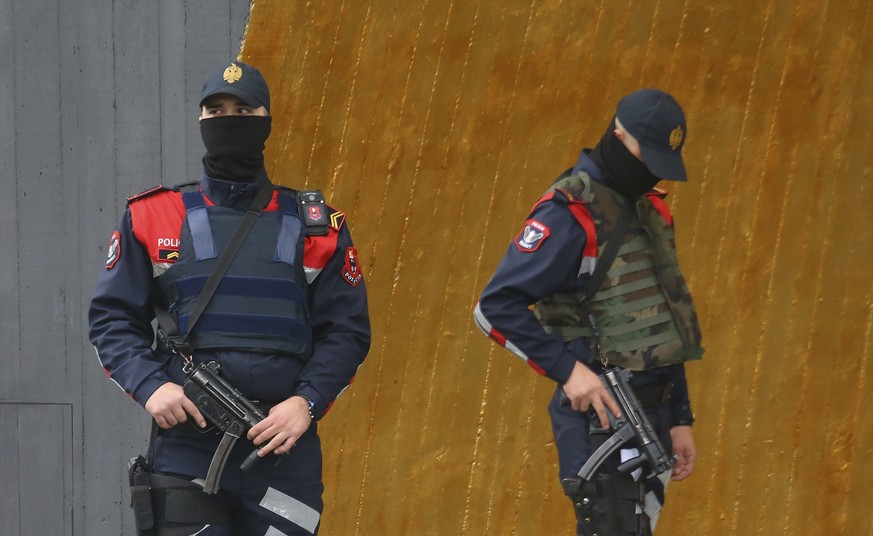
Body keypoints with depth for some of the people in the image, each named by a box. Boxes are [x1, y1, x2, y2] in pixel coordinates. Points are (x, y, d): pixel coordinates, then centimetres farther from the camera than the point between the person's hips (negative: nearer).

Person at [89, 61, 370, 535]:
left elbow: (347, 330, 9)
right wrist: (149, 386, -8)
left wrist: (307, 402, -7)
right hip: (186, 444, -1)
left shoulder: (315, 226, 10)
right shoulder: (151, 217, 9)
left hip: (284, 445, 1)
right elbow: (111, 317, 9)